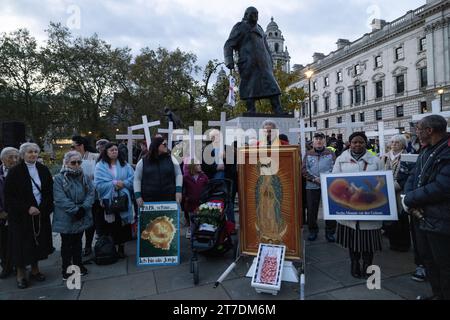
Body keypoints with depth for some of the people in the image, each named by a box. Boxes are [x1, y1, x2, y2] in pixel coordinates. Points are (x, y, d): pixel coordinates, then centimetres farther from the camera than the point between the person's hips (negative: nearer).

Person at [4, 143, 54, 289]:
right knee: (22, 243, 5)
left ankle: (35, 270, 29)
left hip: (41, 214, 3)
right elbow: (9, 196, -9)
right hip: (21, 216, -3)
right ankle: (20, 274, 23)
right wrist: (27, 208, -17)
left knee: (38, 241, 12)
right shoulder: (15, 172, -7)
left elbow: (49, 192, 3)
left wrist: (42, 208, -9)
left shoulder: (43, 170, 2)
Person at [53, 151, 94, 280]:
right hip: (66, 218, -4)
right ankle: (66, 269, 23)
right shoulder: (59, 179, -9)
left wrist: (83, 208, -17)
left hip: (82, 217, 4)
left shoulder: (85, 177, 4)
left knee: (78, 242, 18)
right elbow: (60, 199, -17)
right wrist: (75, 210, -20)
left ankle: (78, 264, 33)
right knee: (66, 244, 9)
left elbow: (91, 193, -3)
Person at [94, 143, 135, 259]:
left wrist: (123, 183, -14)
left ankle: (121, 247, 21)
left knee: (122, 224, 6)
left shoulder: (124, 164, 8)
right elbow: (98, 184, -8)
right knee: (110, 225, 2)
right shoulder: (100, 166, -1)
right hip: (108, 200, -2)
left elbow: (132, 179, 2)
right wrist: (113, 184, -17)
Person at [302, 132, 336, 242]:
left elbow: (334, 168, -2)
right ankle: (313, 231, 21)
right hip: (312, 186, 1)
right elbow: (304, 169, 1)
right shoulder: (308, 154, 9)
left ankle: (330, 232, 18)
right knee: (312, 209, 6)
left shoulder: (330, 154, 7)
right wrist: (314, 179, -13)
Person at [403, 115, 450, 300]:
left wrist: (409, 199, -14)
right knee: (428, 259, 22)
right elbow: (412, 178, 10)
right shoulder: (426, 152, 11)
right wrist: (411, 201, -8)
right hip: (423, 217, 9)